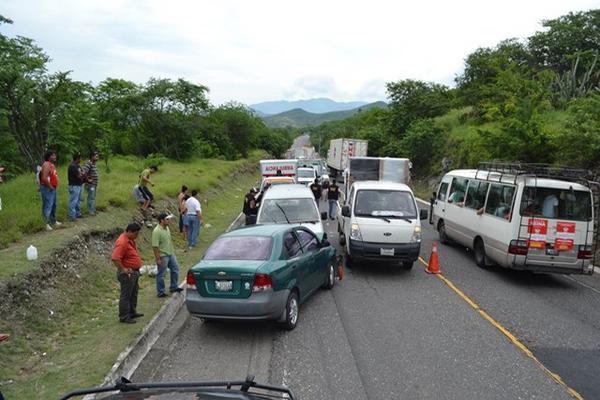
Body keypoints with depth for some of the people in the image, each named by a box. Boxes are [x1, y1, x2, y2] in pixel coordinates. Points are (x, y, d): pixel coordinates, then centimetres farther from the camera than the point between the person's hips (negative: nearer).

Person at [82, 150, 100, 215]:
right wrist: (88, 179, -20)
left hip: (95, 184, 9)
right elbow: (84, 172, -30)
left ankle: (93, 210, 26)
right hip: (90, 184, -9)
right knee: (91, 198, -4)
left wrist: (97, 177, 14)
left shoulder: (94, 164, 11)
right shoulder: (88, 163, -18)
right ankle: (91, 211, 1)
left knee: (93, 198, 16)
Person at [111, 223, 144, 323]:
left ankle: (132, 312, 34)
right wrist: (123, 269, -23)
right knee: (126, 295, 1)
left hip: (134, 272, 10)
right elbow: (115, 259, -30)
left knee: (133, 293, 21)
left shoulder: (130, 240, 7)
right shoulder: (122, 242, -24)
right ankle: (124, 317, 11)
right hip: (127, 273, -10)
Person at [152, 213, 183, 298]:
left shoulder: (167, 228, 4)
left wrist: (172, 251, 18)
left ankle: (173, 287, 32)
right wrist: (158, 259, -23)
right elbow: (155, 246, -24)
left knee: (175, 269, 17)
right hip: (162, 256, -9)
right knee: (161, 274, 4)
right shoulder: (157, 231, -23)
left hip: (170, 254, 9)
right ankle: (160, 292, 18)